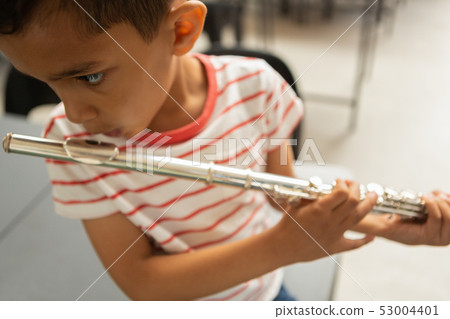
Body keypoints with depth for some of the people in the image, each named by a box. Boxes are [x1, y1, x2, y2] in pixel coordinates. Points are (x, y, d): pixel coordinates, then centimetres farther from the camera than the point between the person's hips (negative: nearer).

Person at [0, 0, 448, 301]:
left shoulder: (254, 86, -22)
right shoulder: (74, 140, -25)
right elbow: (138, 281, -26)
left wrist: (385, 226, -18)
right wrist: (282, 245, -35)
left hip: (264, 290, 2)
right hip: (176, 300, -1)